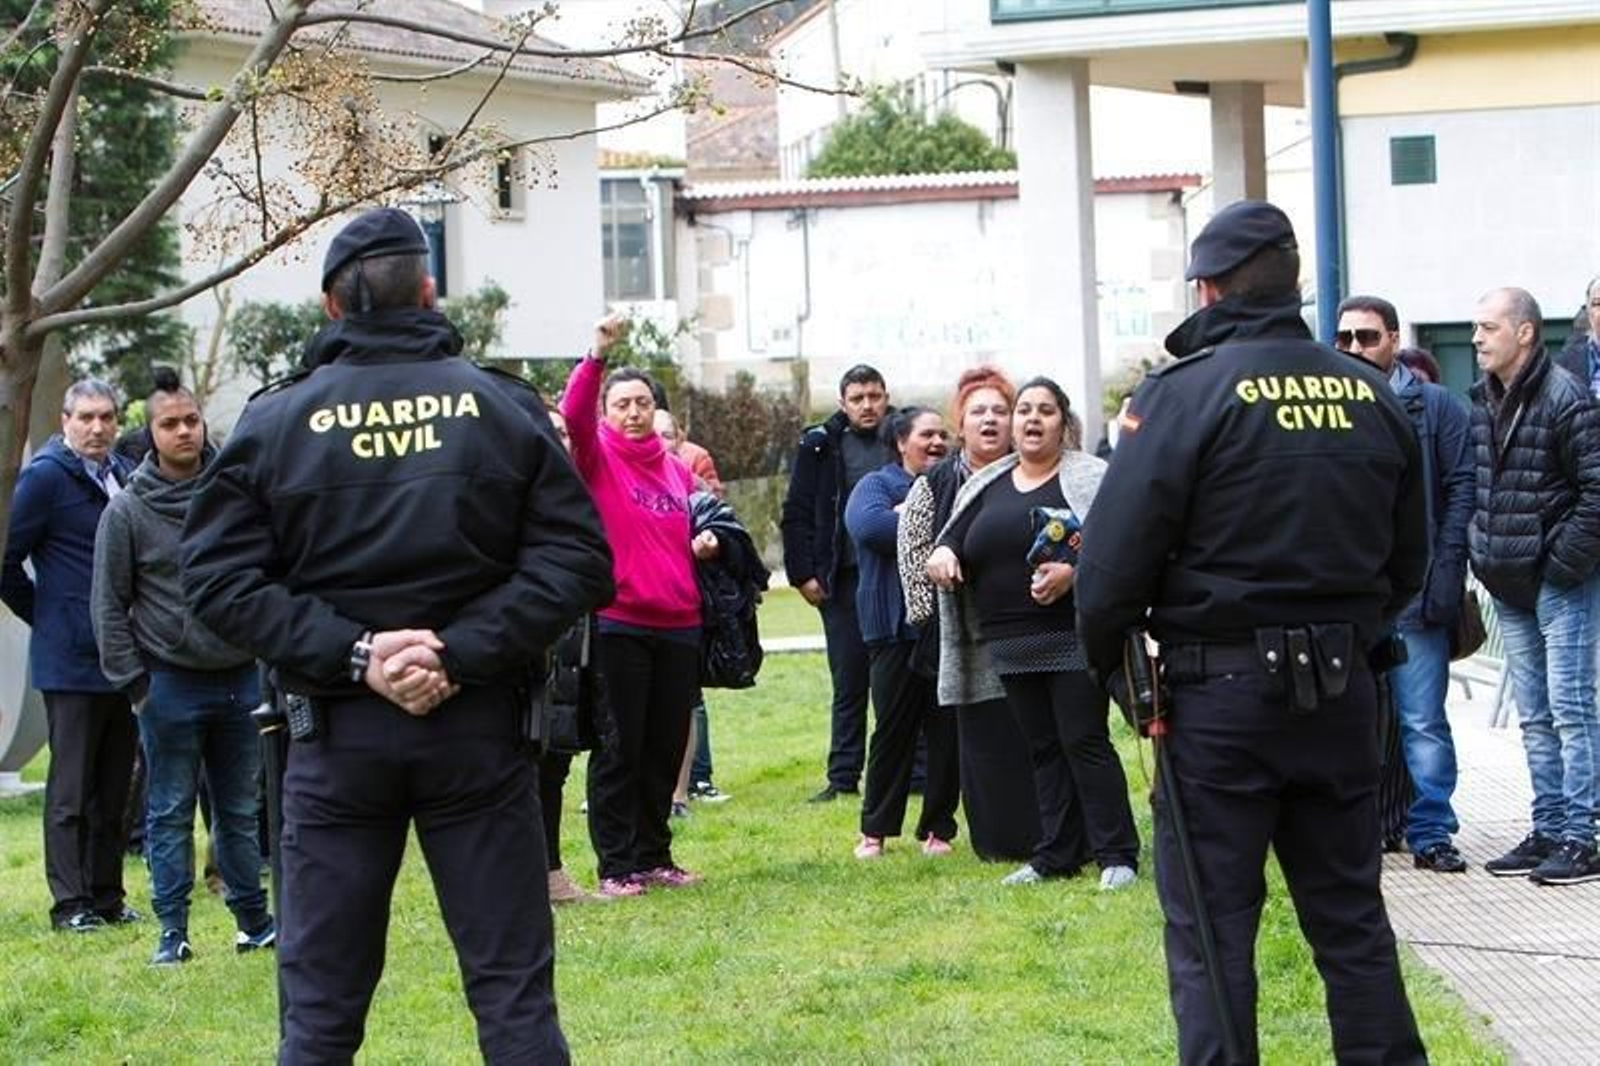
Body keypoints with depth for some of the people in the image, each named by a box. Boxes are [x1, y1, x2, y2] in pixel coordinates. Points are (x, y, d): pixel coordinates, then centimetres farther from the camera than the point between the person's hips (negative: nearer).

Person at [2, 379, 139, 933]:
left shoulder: (126, 475, 11)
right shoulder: (45, 477, -8)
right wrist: (45, 617, -2)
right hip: (72, 662, -6)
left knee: (114, 786, 11)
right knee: (71, 788, -1)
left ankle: (106, 895, 18)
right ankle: (71, 903, 4)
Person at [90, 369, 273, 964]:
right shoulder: (128, 510, -4)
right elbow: (109, 604, -2)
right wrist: (134, 682, -6)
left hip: (240, 677, 3)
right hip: (169, 685, -3)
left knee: (240, 809, 11)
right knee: (171, 813, 3)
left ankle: (253, 920, 19)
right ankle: (172, 930, 8)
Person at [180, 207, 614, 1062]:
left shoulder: (275, 420, -1)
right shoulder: (502, 408, 0)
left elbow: (219, 580, -7)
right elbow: (575, 560, -7)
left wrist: (351, 653, -10)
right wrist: (463, 653, -11)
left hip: (337, 734, 0)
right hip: (478, 727, 0)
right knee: (514, 993, 6)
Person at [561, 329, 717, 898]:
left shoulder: (677, 470, 14)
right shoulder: (598, 458, -2)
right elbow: (573, 413, -23)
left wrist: (704, 546, 6)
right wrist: (597, 356, -36)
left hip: (679, 624, 5)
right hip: (618, 624, -5)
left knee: (666, 748, 11)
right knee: (619, 749, -1)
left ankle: (654, 856, 22)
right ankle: (616, 866, 4)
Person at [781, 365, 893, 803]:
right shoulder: (821, 446, 3)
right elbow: (796, 515, 4)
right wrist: (803, 574, -3)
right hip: (845, 581, 0)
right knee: (849, 684, 4)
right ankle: (843, 778, 9)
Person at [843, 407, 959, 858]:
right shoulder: (878, 485, 4)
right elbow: (866, 524, -17)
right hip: (897, 628, -3)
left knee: (948, 729, 3)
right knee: (894, 728, 0)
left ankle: (938, 827, 11)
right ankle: (875, 829, 10)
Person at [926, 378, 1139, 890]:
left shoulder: (1089, 477, -2)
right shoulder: (984, 488, 14)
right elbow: (952, 543, 15)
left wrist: (1073, 571, -25)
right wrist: (942, 555, -9)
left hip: (1075, 636, -5)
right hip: (1012, 645, 6)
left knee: (1084, 742, -7)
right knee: (1044, 750, 10)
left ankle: (1117, 854, -2)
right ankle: (1056, 854, 16)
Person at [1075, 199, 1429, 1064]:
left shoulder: (1185, 393, -12)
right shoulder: (1372, 397, 6)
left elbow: (1117, 548, -13)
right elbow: (1409, 559, 14)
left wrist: (1106, 656, 2)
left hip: (1222, 697, -5)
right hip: (1343, 691, 5)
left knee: (1211, 929, 1)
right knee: (1349, 914, 15)